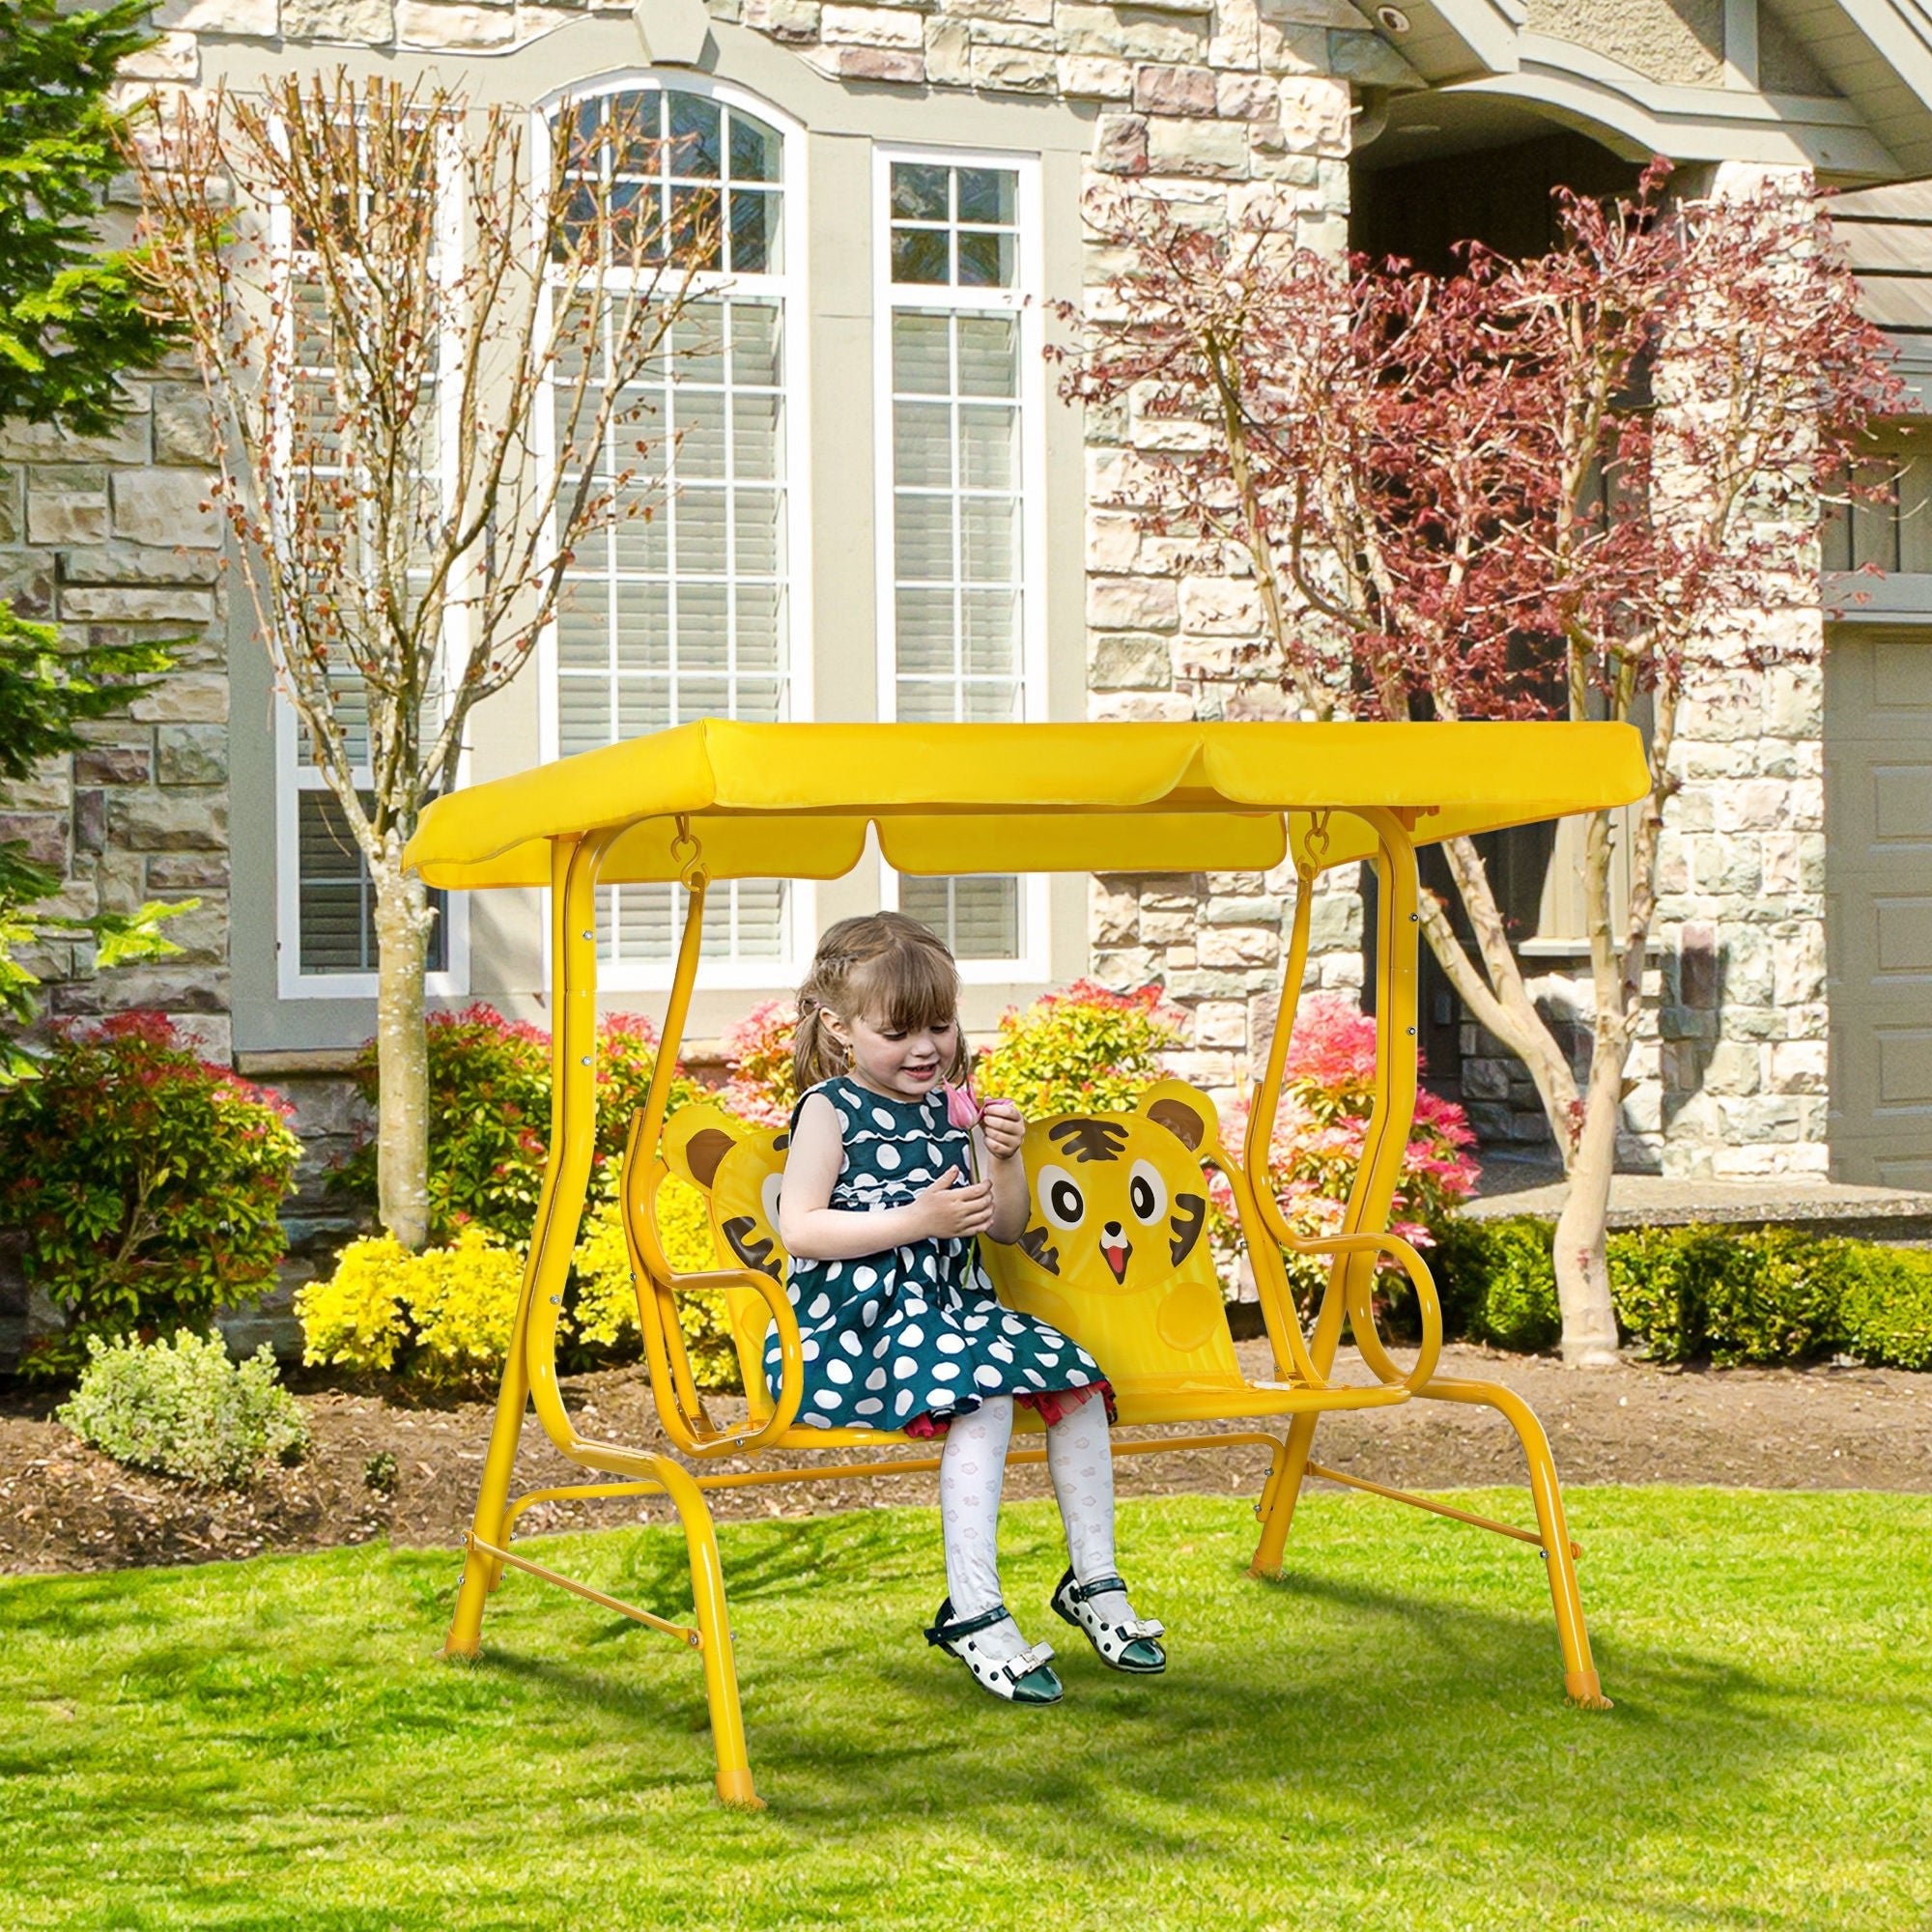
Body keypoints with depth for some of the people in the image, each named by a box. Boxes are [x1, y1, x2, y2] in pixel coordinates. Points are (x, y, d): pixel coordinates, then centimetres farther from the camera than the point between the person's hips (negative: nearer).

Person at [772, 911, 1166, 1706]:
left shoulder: (951, 1108, 14)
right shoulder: (830, 1110, -4)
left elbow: (1007, 1228, 18)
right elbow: (799, 1227, -15)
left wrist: (1004, 1158, -3)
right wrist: (919, 1220, -19)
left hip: (952, 1305, 7)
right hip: (857, 1321, -7)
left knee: (1075, 1378, -9)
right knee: (982, 1395, -30)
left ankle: (1094, 1582, 4)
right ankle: (974, 1613, -30)